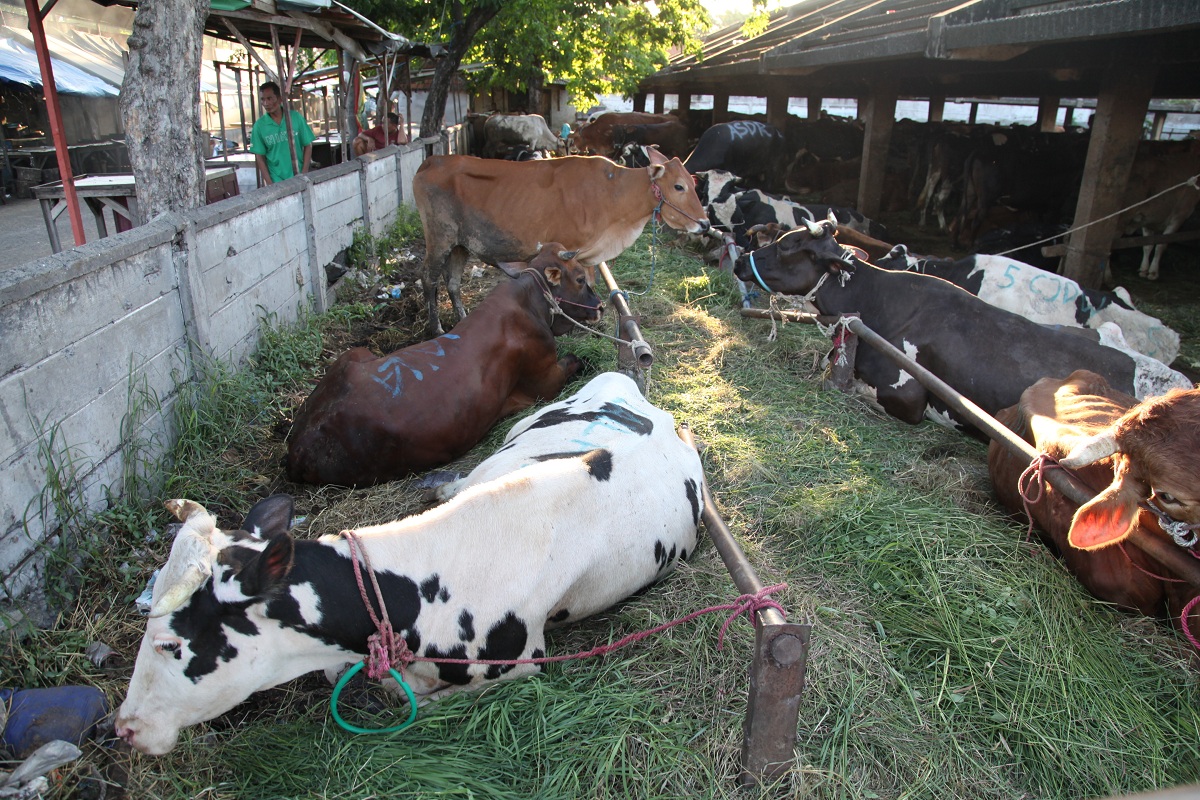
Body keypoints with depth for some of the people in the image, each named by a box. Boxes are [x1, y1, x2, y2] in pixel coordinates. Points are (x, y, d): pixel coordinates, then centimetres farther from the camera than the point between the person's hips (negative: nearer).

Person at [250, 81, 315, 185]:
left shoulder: (296, 117, -1)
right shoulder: (259, 126, 0)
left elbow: (308, 146, 3)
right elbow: (259, 157, 3)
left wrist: (304, 174, -4)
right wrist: (270, 183, -6)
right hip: (276, 182, 0)